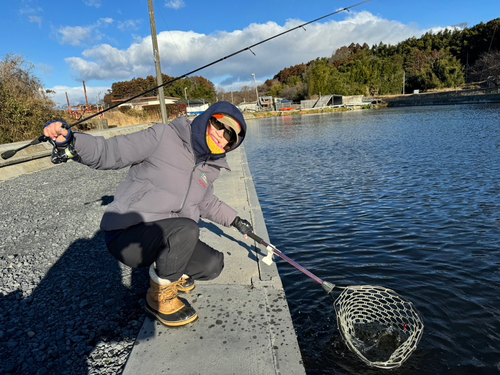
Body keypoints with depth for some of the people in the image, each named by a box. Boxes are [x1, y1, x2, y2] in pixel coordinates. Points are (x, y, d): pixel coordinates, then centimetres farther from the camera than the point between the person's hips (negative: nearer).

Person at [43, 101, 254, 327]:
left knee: (212, 265, -11)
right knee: (186, 229, -33)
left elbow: (206, 203, 26)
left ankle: (169, 275, 22)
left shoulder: (210, 167, 9)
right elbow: (108, 153, -16)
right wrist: (69, 142, -33)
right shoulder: (164, 137, -13)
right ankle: (159, 297, -6)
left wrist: (235, 220, 27)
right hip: (125, 234, -6)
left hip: (165, 238, 7)